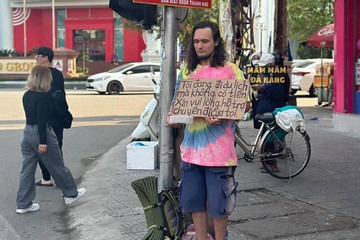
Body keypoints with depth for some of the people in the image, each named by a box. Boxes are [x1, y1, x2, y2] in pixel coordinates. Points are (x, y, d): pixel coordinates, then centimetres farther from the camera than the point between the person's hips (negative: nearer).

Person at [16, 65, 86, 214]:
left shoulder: (26, 95, 6)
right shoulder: (43, 97, -17)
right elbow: (42, 119, -21)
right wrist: (43, 141, -20)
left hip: (27, 133, 7)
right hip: (41, 134, -7)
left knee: (27, 170, 10)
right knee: (57, 167, 10)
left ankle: (23, 204, 13)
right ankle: (71, 194, 26)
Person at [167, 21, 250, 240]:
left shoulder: (230, 70, -3)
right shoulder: (187, 70, 12)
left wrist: (222, 116, -21)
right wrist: (172, 115, -2)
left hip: (218, 149, -5)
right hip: (191, 147, 5)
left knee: (217, 202, 3)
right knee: (193, 200, 11)